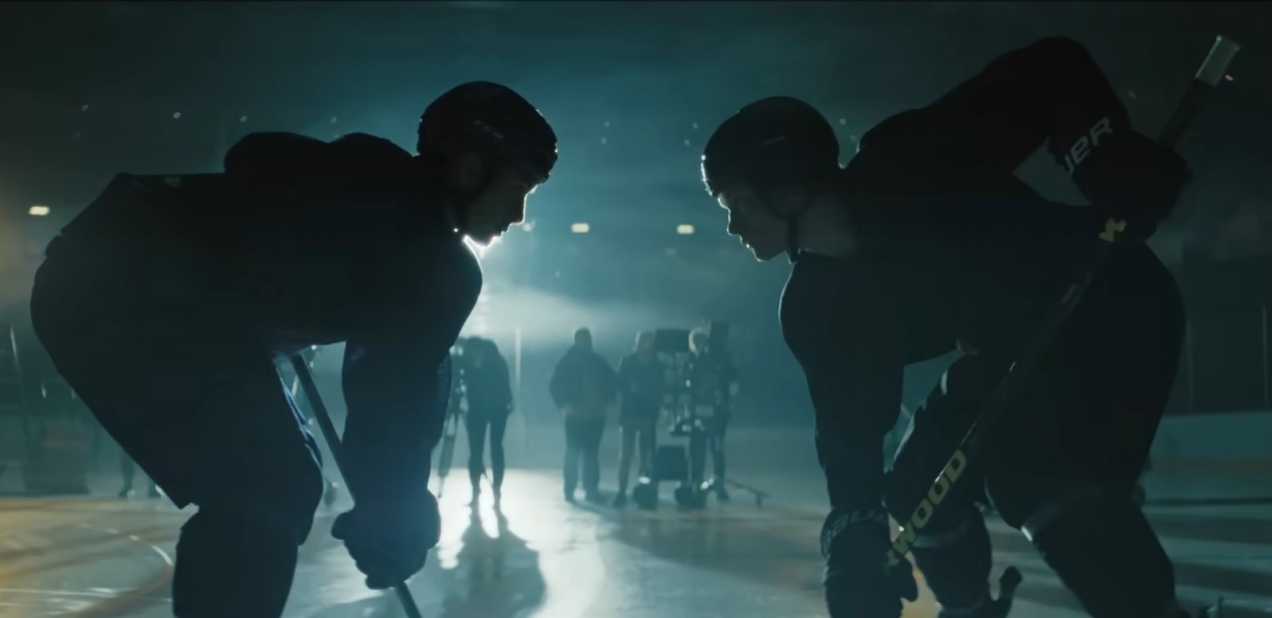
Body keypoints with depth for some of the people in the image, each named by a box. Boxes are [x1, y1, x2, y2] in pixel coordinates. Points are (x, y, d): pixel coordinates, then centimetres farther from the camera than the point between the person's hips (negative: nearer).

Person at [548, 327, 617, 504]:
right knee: (573, 452, -3)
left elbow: (612, 380, 15)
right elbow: (555, 385, -4)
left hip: (595, 415, 3)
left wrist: (606, 400, 3)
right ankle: (569, 490, 3)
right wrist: (564, 405, -14)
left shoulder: (597, 362, 7)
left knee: (591, 453, 4)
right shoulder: (567, 362, -2)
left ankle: (591, 490, 8)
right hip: (575, 415, -3)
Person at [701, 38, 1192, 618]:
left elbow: (1053, 67, -19)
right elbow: (848, 422, -1)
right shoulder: (815, 308, -2)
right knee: (920, 487, 12)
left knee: (1044, 477, -28)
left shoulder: (911, 161, -23)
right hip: (1014, 348, 8)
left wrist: (1112, 156, -32)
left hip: (1113, 304, -8)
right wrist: (854, 524, -17)